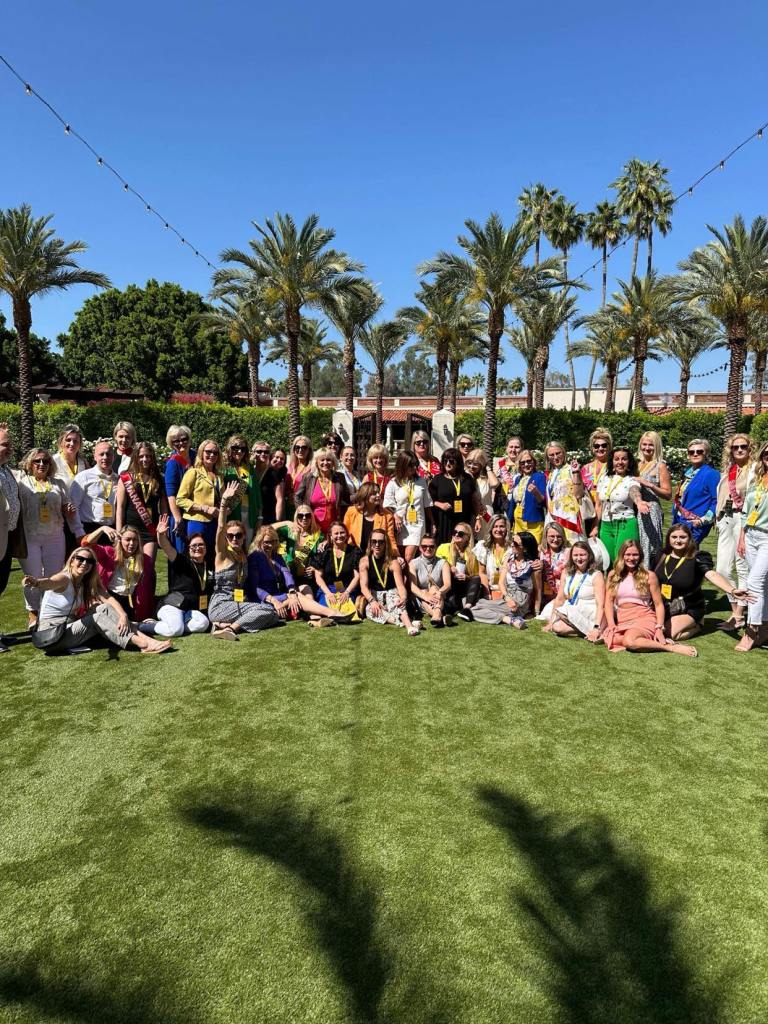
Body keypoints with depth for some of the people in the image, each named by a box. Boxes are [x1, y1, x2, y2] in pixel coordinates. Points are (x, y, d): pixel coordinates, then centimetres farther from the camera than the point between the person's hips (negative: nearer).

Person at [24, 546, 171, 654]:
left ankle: (142, 638, -28)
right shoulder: (64, 579, -13)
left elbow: (108, 598, -9)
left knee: (104, 608, -14)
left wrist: (123, 615, -28)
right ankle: (142, 643, -31)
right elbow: (49, 583, -37)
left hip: (72, 627, 6)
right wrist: (35, 582, -61)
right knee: (99, 616, -22)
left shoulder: (87, 584, 6)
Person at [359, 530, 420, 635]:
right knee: (371, 610, -33)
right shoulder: (364, 561, -3)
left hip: (391, 594, 0)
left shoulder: (393, 562, -5)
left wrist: (403, 598, -38)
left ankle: (409, 626, -57)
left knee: (398, 605, -35)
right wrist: (372, 601, -33)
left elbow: (400, 585, -14)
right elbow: (364, 586, -13)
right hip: (374, 595, 0)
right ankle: (405, 623, -46)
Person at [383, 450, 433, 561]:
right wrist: (395, 516, -17)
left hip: (417, 524, 0)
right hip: (401, 525, 0)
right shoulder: (393, 483, 0)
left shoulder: (421, 481, 8)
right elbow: (388, 506, -1)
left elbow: (427, 505, 14)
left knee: (409, 557, -12)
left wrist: (430, 523, 17)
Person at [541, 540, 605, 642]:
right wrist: (550, 623, 4)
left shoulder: (596, 575, -7)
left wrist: (596, 628, -29)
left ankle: (597, 633, -24)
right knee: (557, 627, -25)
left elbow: (600, 604, -17)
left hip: (590, 616, -4)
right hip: (571, 615, 4)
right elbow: (559, 599, 10)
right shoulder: (567, 573, 9)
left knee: (569, 610, -32)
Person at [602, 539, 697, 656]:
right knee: (612, 639, -34)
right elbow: (609, 602, 8)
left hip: (644, 617, -3)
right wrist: (611, 625, -6)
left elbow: (659, 604, 3)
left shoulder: (649, 576, 4)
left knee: (629, 641, -37)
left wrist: (659, 628, -9)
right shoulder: (613, 575, 12)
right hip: (622, 621, 3)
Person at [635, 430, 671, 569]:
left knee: (648, 547, -8)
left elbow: (668, 494, -5)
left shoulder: (660, 466, 0)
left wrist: (650, 485, -15)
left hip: (651, 511, -5)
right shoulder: (638, 463, 15)